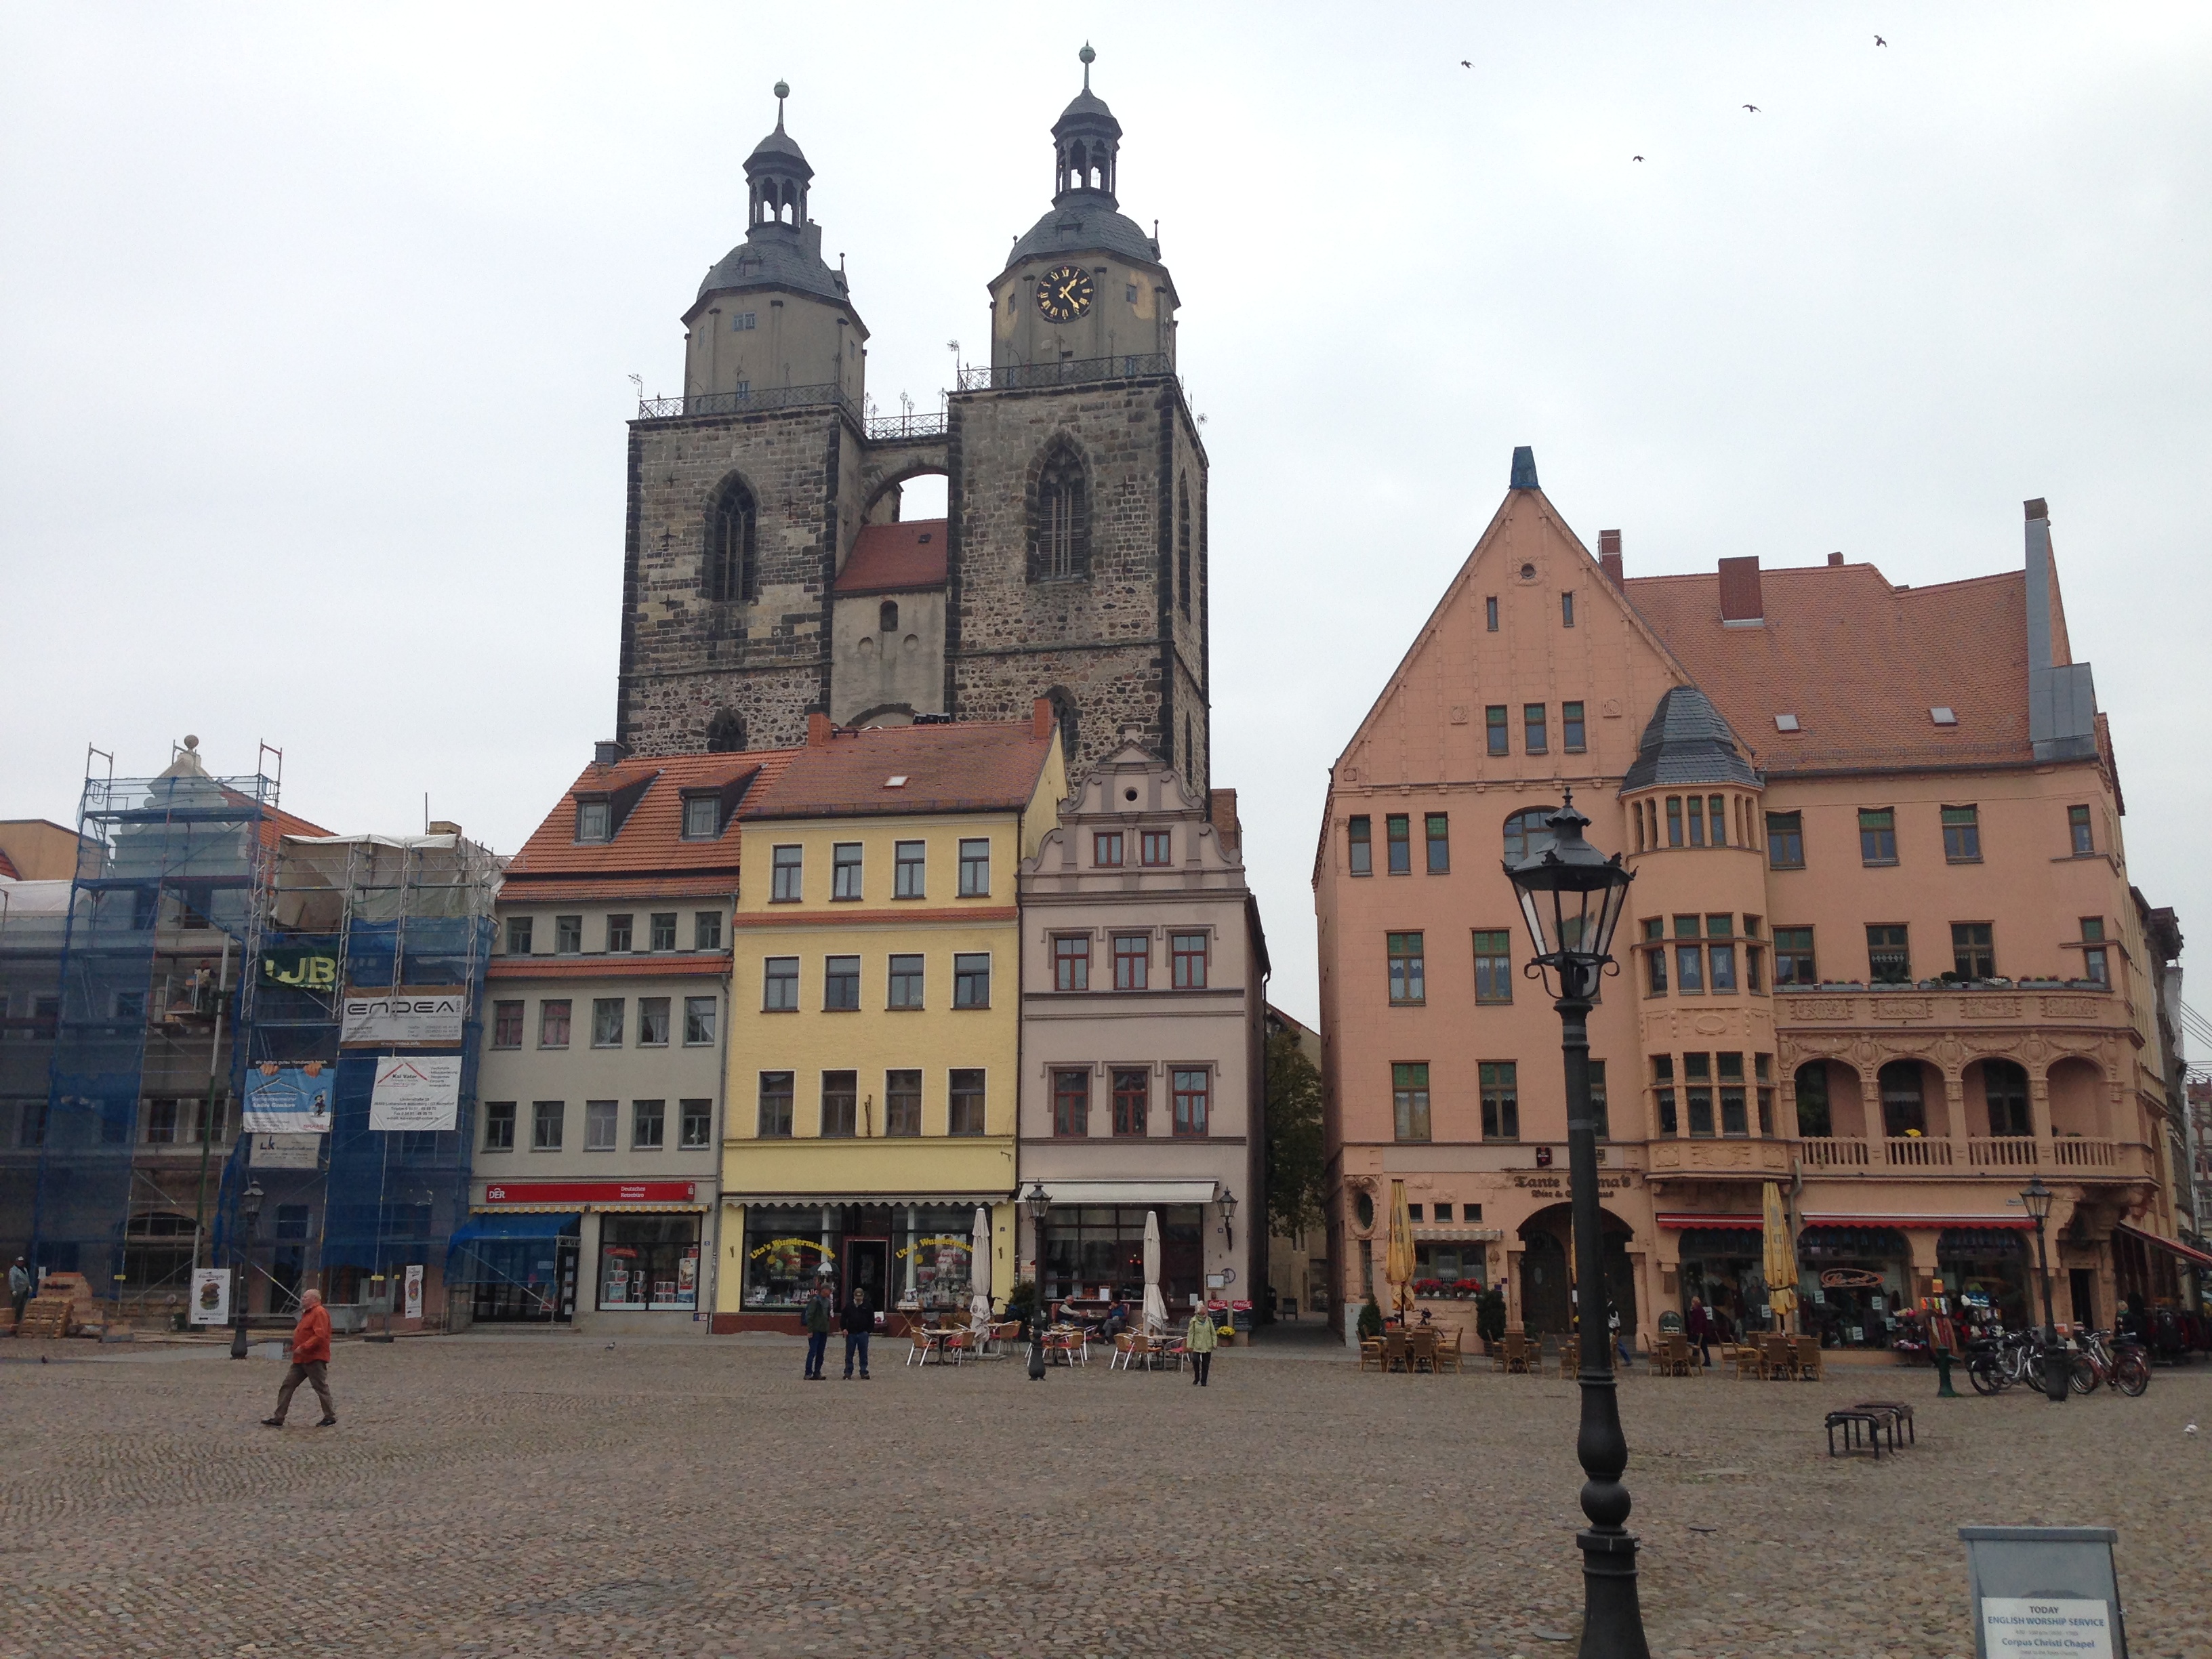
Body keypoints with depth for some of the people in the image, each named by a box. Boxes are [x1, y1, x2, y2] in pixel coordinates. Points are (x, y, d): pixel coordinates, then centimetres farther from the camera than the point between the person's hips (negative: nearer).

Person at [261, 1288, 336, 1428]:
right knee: (287, 1386, 6)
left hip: (314, 1359, -10)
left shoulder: (320, 1313, -13)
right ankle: (278, 1419, 8)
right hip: (302, 1359, 10)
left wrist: (303, 1348, -25)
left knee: (321, 1388, -3)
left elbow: (319, 1335, -23)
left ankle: (330, 1418, 6)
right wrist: (294, 1345, 13)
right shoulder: (307, 1313, 19)